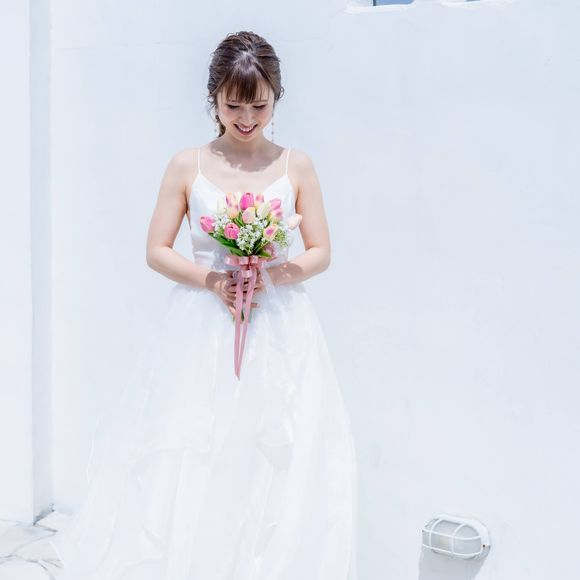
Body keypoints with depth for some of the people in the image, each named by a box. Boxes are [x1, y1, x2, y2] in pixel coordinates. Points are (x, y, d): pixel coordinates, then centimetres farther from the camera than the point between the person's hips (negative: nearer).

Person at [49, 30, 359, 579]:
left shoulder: (296, 166, 4)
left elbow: (321, 253, 5)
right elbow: (156, 251, 3)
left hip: (279, 331, 1)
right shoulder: (187, 166, 2)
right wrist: (211, 279, -14)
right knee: (189, 466, 1)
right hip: (202, 332, 0)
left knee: (281, 468, 1)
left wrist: (280, 272, -15)